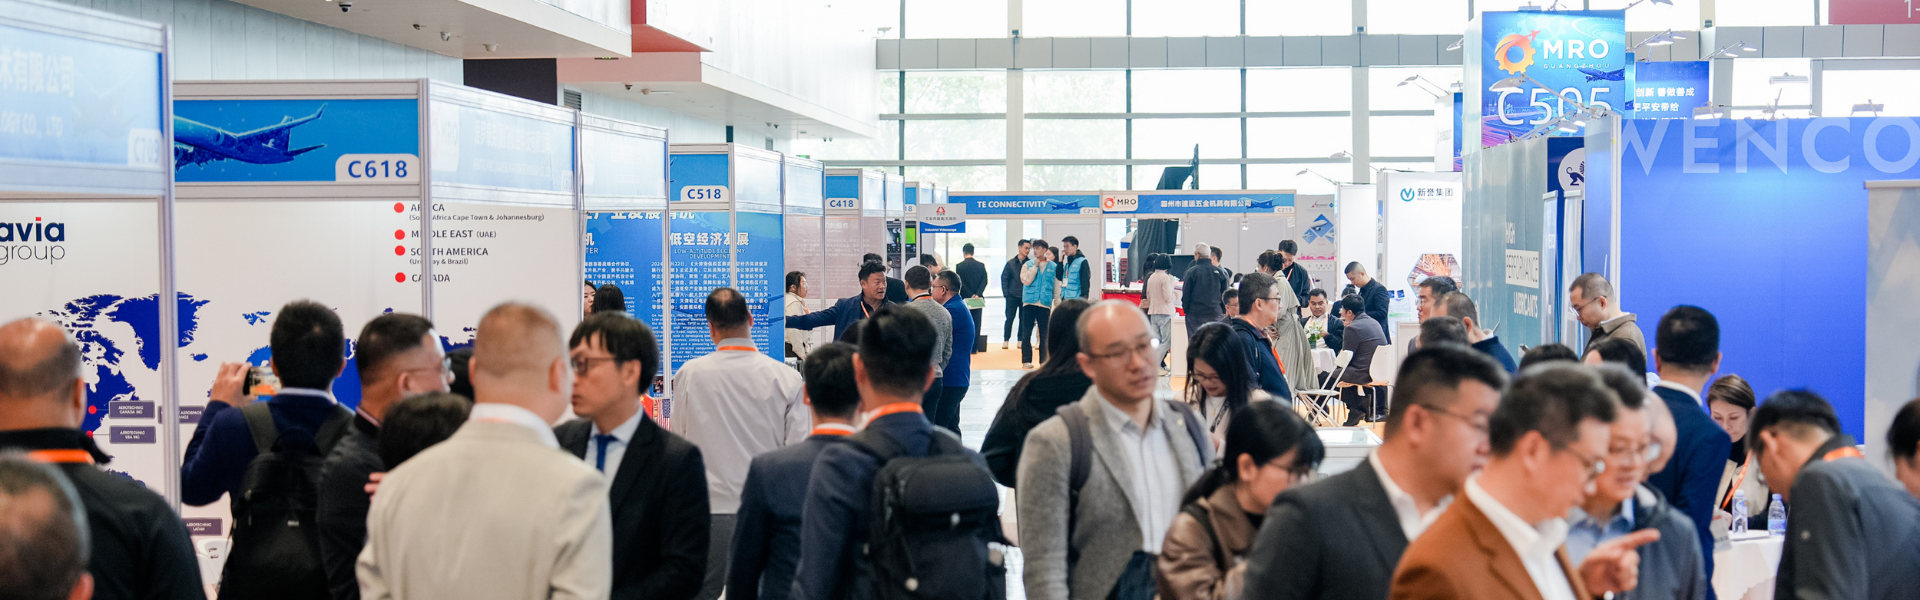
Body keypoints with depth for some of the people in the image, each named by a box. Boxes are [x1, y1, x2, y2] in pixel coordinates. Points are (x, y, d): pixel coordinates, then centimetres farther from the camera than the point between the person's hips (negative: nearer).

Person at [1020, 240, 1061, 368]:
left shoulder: (1053, 267, 6)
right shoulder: (1028, 265, 5)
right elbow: (1026, 280, -9)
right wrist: (1035, 266, -8)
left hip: (1045, 304, 0)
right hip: (1029, 303, 0)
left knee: (1045, 334, 5)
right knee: (1026, 333, 0)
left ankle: (1044, 360, 12)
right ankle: (1026, 361, 5)